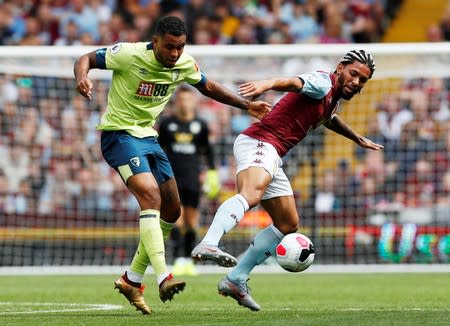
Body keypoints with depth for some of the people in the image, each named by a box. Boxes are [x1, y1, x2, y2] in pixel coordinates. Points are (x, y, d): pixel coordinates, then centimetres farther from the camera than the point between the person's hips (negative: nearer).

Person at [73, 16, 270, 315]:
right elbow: (87, 59, -12)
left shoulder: (185, 65, -2)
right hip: (120, 133, -8)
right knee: (150, 196, -27)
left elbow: (208, 87, 17)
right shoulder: (130, 55, -19)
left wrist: (247, 105, 10)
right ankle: (163, 277, -35)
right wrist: (83, 77, -34)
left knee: (171, 209, 9)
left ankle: (132, 280, 19)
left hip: (148, 136, 8)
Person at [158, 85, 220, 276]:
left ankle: (188, 261, 13)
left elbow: (207, 151, 14)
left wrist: (212, 174, 9)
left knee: (191, 220, 3)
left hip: (193, 178, 1)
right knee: (176, 217, -11)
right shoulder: (167, 124, 6)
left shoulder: (200, 125, 7)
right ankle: (178, 260, -12)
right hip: (172, 176, -1)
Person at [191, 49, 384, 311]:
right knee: (251, 194, -38)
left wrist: (358, 138, 64)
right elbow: (292, 83, -28)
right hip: (259, 143, -11)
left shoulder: (333, 98, 25)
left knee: (288, 224, 15)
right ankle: (208, 245, -63)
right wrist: (267, 84, -49)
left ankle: (236, 281, 16)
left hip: (272, 157, 11)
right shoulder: (323, 83, -6)